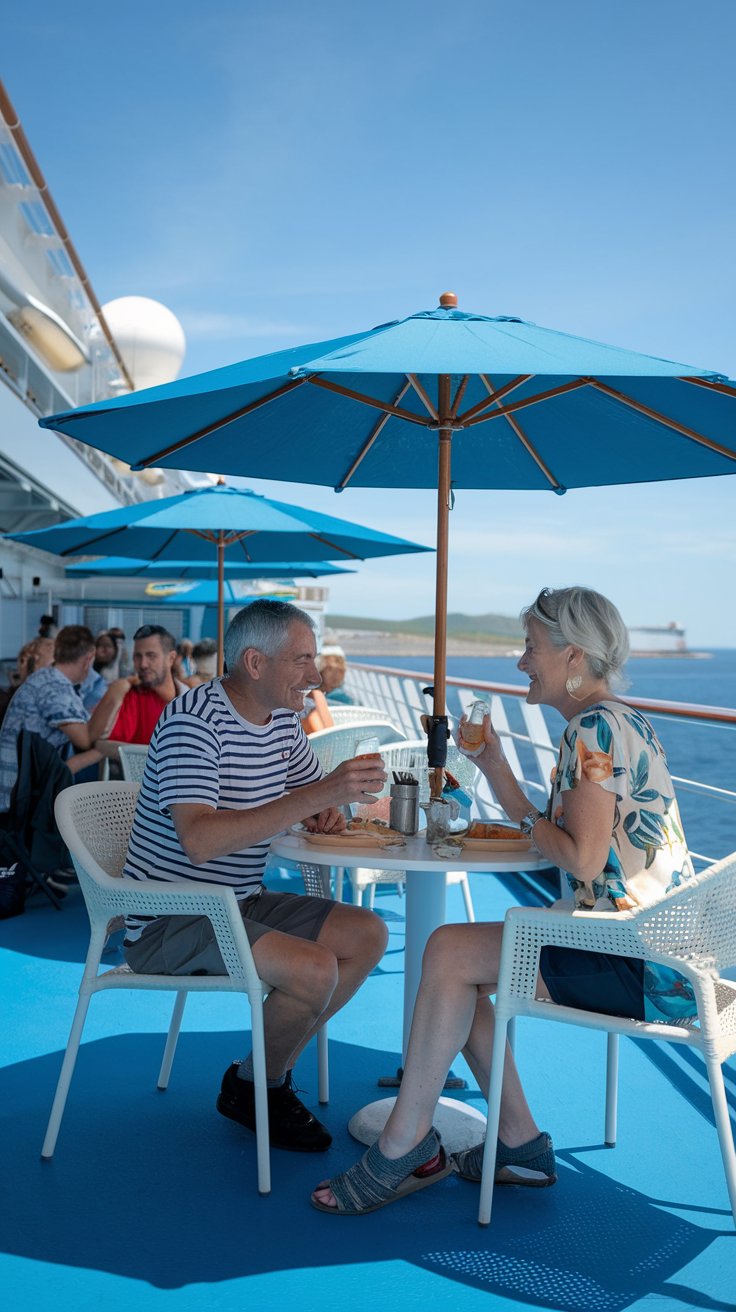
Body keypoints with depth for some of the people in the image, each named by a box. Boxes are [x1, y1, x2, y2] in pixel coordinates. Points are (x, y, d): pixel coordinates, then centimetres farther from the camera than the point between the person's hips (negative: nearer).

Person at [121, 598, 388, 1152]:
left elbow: (314, 789, 22)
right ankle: (256, 1087, 3)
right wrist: (314, 797, -35)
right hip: (169, 917, -9)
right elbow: (199, 840, -33)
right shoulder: (193, 721, -21)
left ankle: (267, 1070, 6)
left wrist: (326, 812, -4)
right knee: (315, 968, -25)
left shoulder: (282, 718, 6)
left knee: (368, 934, -2)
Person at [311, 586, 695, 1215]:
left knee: (450, 951, -15)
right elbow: (558, 836, 13)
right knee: (454, 961, 5)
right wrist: (499, 773, 5)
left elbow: (583, 860, -22)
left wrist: (523, 810, -5)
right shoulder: (621, 721, 15)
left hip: (637, 962, -10)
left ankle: (404, 1147, -3)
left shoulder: (594, 726, -16)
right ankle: (521, 1144, 11)